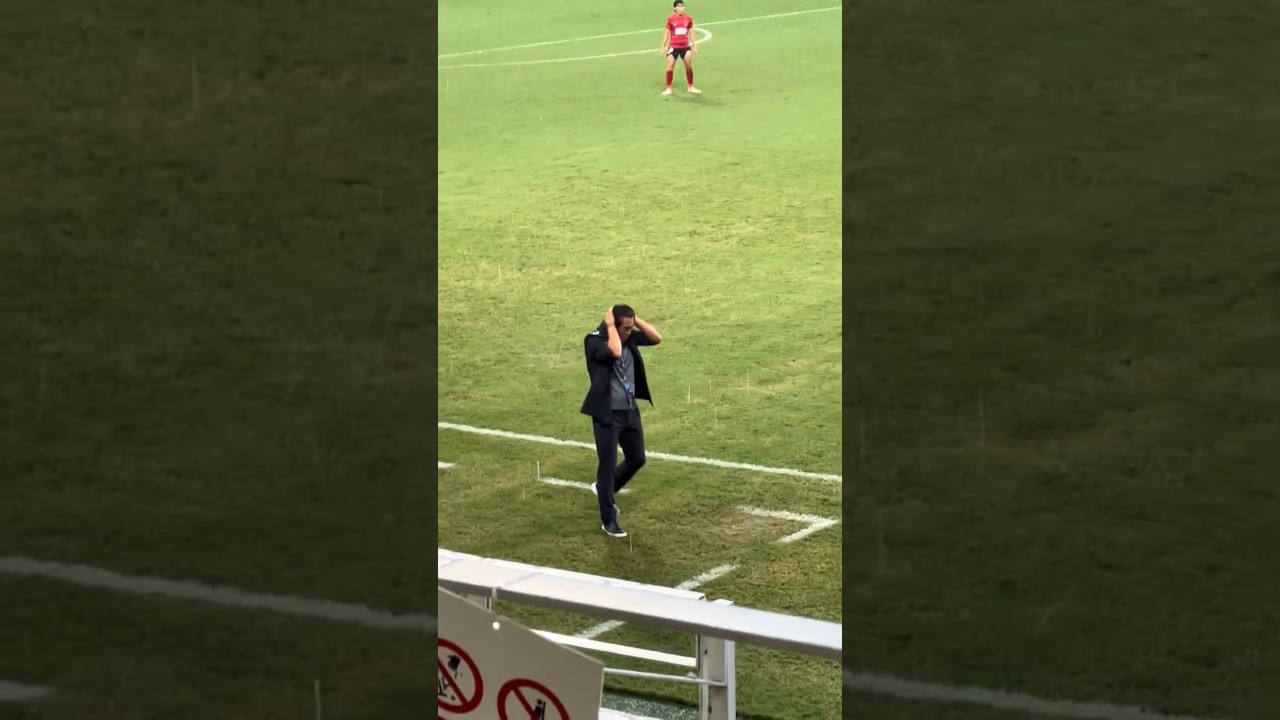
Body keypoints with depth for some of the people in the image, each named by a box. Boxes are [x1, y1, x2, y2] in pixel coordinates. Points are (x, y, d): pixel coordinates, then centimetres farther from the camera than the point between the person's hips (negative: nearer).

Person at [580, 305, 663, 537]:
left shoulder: (629, 337, 4)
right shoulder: (594, 340, -17)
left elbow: (656, 338, -1)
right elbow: (615, 352, -35)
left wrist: (635, 320, -8)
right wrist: (610, 325, -23)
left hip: (630, 410, 7)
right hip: (607, 413, -7)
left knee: (637, 459, 17)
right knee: (608, 465, -2)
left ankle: (603, 488, 41)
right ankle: (608, 521, 7)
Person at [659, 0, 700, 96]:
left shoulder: (688, 19, 2)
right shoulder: (670, 19, -5)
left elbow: (691, 34, 10)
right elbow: (667, 34, 1)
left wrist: (695, 46, 9)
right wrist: (663, 48, 0)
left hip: (685, 46, 2)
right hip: (673, 47, -2)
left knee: (689, 66, 4)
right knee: (670, 67, -3)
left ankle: (691, 87, 17)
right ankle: (668, 88, 9)